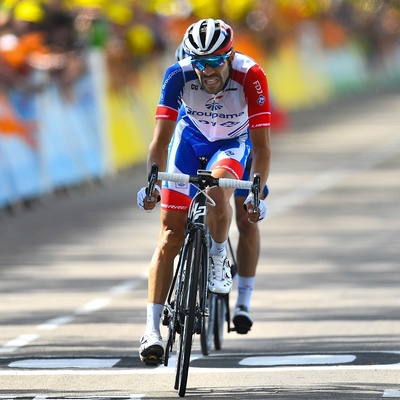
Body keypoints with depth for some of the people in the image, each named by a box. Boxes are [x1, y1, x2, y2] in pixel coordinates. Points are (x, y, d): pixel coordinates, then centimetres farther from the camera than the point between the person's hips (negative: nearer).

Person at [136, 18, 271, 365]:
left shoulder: (250, 76, -33)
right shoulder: (179, 75, -29)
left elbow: (261, 144, -29)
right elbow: (161, 138, -25)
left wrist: (258, 192, -38)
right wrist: (152, 182, -37)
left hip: (234, 143, -1)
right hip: (191, 138, 1)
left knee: (218, 192, -36)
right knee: (171, 237, -8)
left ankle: (218, 259, -6)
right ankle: (152, 330, -10)